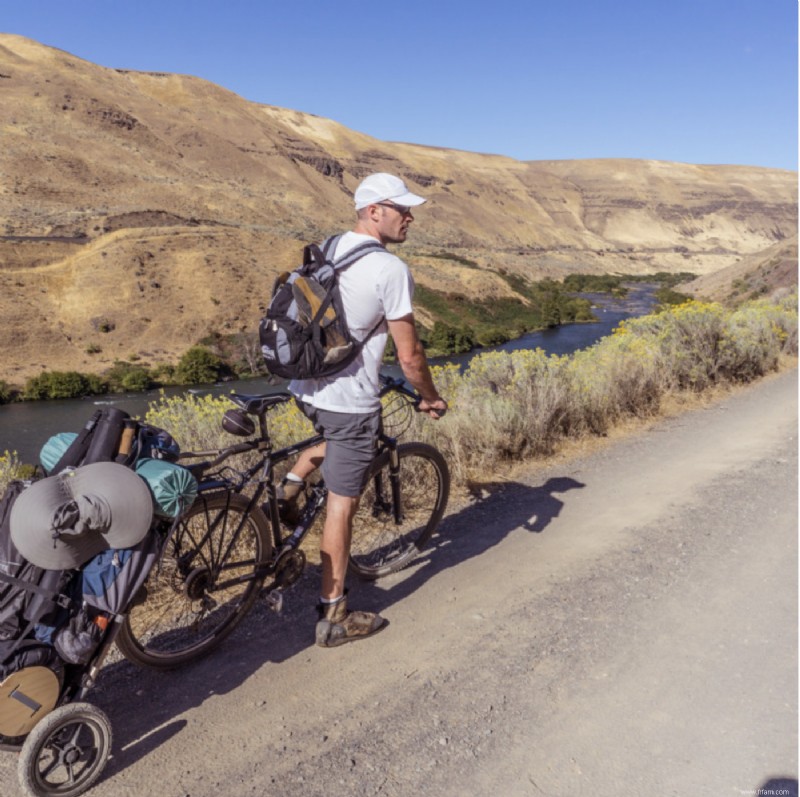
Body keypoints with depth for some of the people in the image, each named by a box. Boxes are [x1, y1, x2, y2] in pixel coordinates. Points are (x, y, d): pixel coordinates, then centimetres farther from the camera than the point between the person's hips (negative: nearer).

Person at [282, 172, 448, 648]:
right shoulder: (390, 269, -16)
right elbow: (410, 357, -14)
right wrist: (432, 399, 4)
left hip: (305, 389, 8)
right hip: (349, 399, -7)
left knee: (338, 438, 39)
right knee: (342, 503, 4)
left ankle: (287, 488, 23)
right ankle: (334, 616, 17)